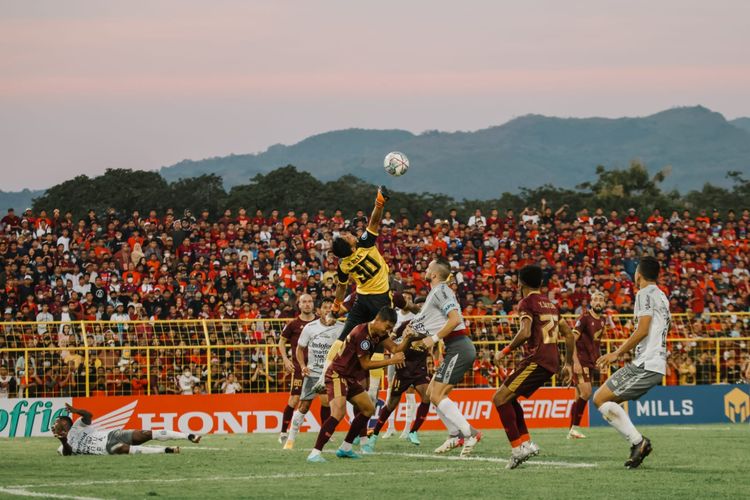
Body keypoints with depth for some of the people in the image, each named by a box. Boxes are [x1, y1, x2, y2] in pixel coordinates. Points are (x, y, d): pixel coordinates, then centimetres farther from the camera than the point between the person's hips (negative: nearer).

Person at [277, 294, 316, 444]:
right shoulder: (293, 324, -1)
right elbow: (282, 342, 8)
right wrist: (286, 360, -3)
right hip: (299, 365, -3)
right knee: (294, 399, -8)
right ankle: (284, 432, 3)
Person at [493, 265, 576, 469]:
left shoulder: (527, 303, -5)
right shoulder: (550, 304, 20)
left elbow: (525, 332, -20)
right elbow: (569, 334, 21)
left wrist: (506, 350, -7)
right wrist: (568, 364, 26)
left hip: (537, 359, -9)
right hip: (552, 361, 9)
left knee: (500, 399, -7)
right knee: (509, 398, 19)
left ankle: (518, 448, -14)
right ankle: (526, 442, 11)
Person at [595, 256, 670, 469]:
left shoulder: (645, 294, -7)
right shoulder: (662, 297, 21)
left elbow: (643, 330, -17)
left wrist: (617, 353, -12)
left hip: (645, 364, -9)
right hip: (658, 365, 9)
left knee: (600, 398, -8)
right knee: (609, 400, 16)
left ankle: (637, 441, -15)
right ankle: (638, 444, 4)